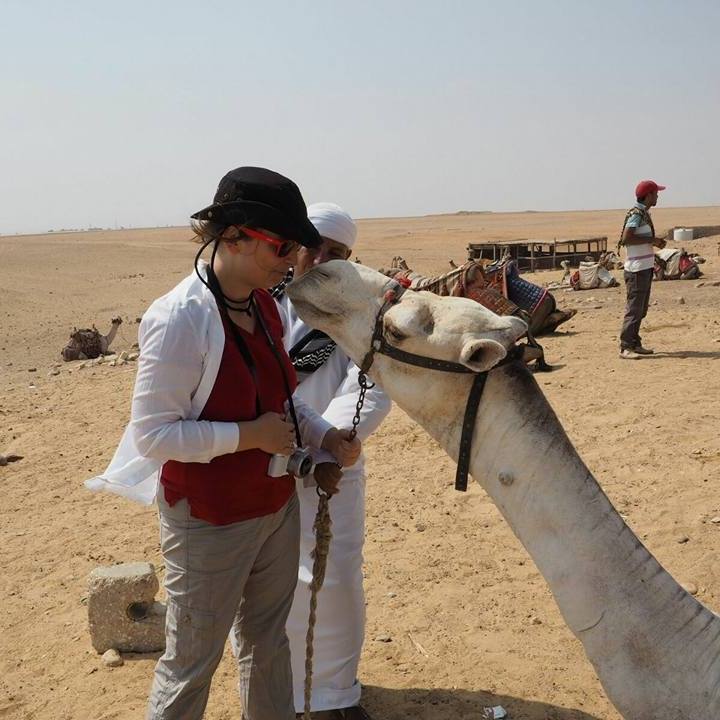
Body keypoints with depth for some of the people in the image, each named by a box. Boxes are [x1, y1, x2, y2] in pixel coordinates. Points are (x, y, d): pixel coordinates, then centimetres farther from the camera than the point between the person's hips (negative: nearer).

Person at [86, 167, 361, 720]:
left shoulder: (264, 306, 1)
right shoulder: (180, 319, -23)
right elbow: (153, 433, -22)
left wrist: (324, 434, -2)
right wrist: (248, 435, -23)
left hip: (276, 506, 7)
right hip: (210, 522, -7)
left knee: (268, 642, 22)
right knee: (192, 661, 10)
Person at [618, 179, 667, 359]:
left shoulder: (644, 213, 17)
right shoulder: (636, 214, -14)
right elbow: (626, 238, -24)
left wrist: (655, 241, 12)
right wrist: (651, 240, -19)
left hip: (646, 267, 10)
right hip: (637, 269, -10)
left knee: (641, 309, 14)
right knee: (634, 309, -10)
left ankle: (635, 344, 20)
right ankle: (625, 348, -9)